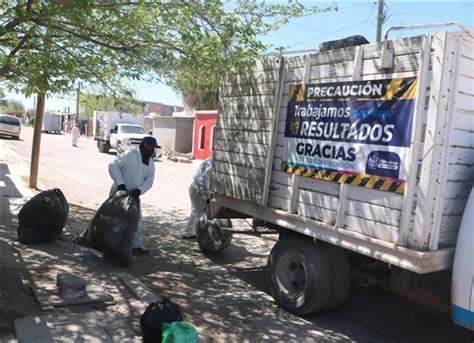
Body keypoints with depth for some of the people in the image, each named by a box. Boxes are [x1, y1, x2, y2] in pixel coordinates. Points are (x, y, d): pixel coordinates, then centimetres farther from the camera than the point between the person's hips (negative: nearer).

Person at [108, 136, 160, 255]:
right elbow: (113, 166, -19)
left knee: (136, 220, 10)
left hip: (133, 195, 7)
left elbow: (149, 181, 0)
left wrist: (139, 190, -20)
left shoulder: (151, 163, 4)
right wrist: (120, 184, -25)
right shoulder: (130, 154, -16)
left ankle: (137, 246, 19)